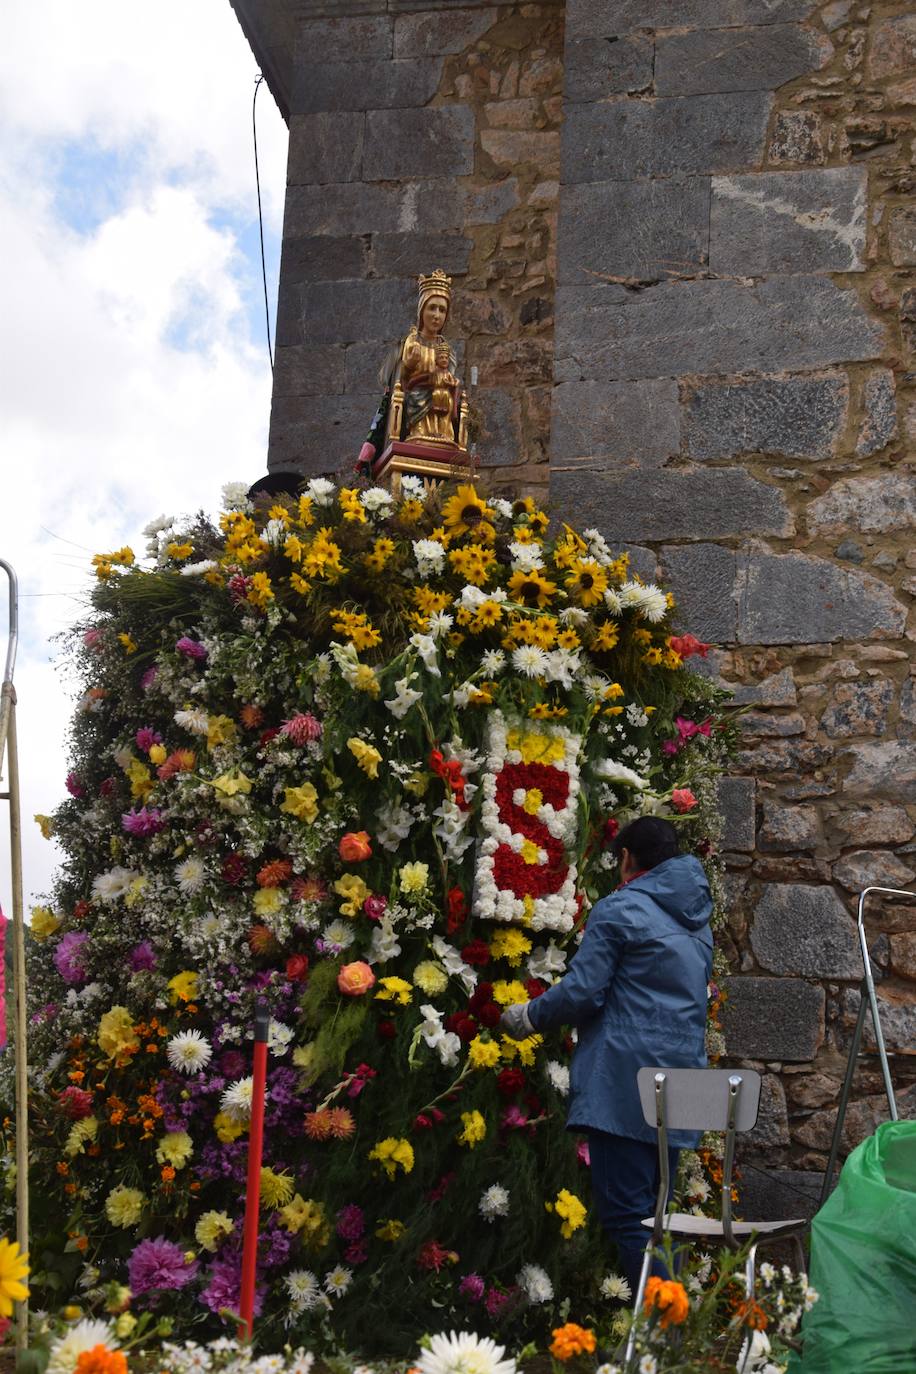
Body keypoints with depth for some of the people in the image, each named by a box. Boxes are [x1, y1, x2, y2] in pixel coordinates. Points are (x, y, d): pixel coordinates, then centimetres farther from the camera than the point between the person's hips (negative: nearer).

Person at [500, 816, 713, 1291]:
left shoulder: (618, 909, -6)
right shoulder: (697, 920, 18)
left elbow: (581, 992, -11)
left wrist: (529, 1015, 7)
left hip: (625, 1089, -8)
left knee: (625, 1213, -6)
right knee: (654, 1214, 15)